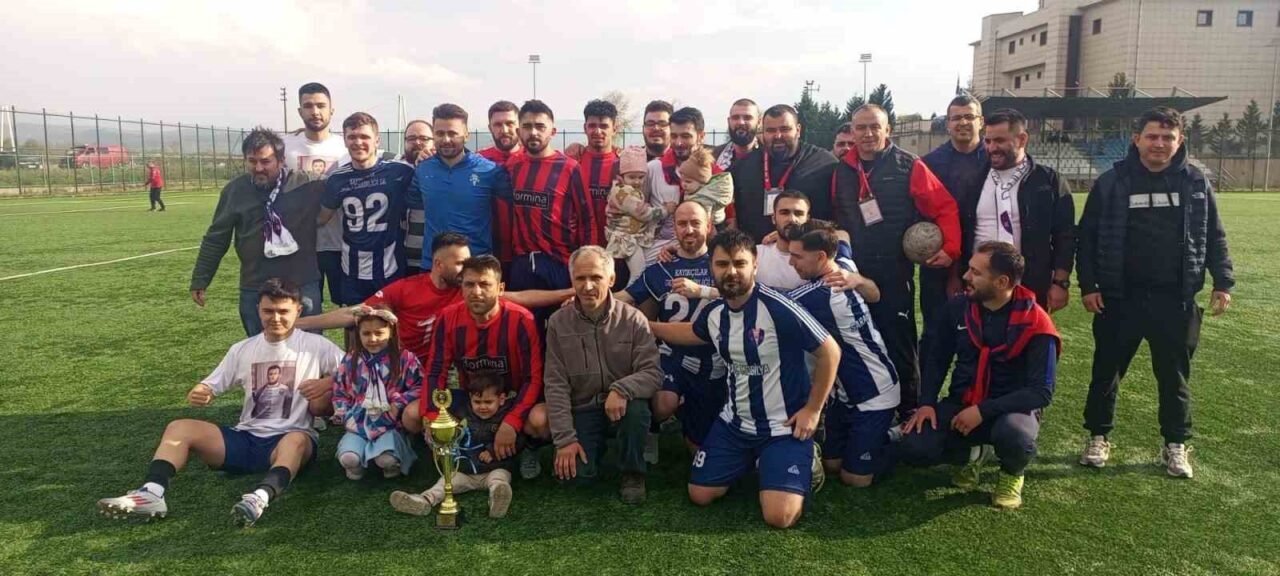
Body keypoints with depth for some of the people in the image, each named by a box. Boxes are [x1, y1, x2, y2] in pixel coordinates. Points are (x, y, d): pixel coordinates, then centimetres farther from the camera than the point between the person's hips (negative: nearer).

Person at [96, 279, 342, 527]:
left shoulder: (317, 346, 0)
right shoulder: (243, 350, 11)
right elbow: (211, 387, 12)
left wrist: (328, 383, -20)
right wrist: (199, 394, -11)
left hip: (289, 438, -5)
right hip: (246, 438, 5)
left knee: (297, 441, -40)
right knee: (179, 428, -12)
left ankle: (260, 497, -63)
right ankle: (151, 492, -33)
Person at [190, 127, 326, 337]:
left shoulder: (307, 184, -6)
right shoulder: (235, 189, 2)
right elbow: (216, 238, 9)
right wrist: (200, 280, 10)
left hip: (302, 287, -2)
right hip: (254, 290, 2)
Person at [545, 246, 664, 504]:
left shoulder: (633, 319, -9)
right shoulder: (558, 323, -5)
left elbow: (653, 373, -15)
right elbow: (555, 385, -6)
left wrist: (622, 389, -36)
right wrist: (565, 438, -13)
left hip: (621, 405, -1)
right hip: (583, 410, 1)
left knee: (637, 407, -35)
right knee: (577, 473, -19)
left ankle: (633, 472, -6)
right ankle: (598, 446, 18)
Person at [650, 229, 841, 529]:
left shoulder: (778, 308, -24)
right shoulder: (714, 312, -2)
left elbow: (829, 351, -16)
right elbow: (691, 333, 23)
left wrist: (813, 409, -12)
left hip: (783, 426, -6)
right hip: (735, 423, 6)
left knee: (779, 517, -17)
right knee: (700, 495, 8)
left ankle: (804, 462, 14)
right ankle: (752, 462, 32)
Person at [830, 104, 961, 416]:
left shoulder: (908, 166, -5)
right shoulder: (841, 170, 7)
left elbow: (946, 208, -5)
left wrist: (951, 248, -14)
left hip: (894, 273, -4)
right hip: (851, 273, 4)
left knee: (899, 344, 4)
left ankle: (909, 412, 20)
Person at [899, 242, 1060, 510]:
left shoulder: (1035, 324, -16)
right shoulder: (958, 307, -3)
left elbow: (1041, 391, -17)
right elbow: (938, 358, 8)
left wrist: (984, 411, -24)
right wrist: (927, 403, -6)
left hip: (1011, 408, -3)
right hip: (961, 403, 3)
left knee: (1013, 436, -39)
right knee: (913, 449, -21)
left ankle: (1011, 474, 1)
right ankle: (972, 452, 13)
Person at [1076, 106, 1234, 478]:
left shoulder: (1195, 183, 4)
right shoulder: (1112, 183, -2)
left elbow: (1214, 238, 11)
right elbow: (1087, 236, 0)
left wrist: (1223, 283, 3)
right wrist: (1088, 285, -6)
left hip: (1175, 300, 2)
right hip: (1120, 297, -1)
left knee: (1174, 375, 11)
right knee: (1107, 370, 8)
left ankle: (1175, 445, 26)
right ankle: (1098, 437, 23)